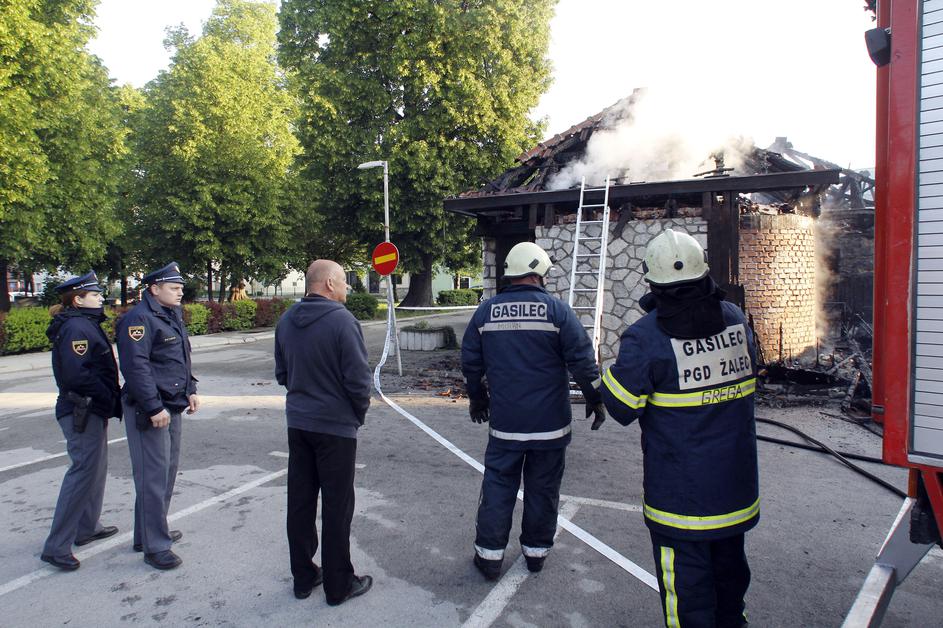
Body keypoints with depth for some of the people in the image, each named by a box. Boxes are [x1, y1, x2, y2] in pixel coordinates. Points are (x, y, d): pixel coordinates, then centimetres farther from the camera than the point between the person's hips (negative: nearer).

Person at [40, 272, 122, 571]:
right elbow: (77, 374, -25)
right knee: (83, 472, -6)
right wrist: (112, 399, -17)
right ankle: (56, 546, 1)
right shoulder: (77, 328, -17)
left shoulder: (85, 324, 14)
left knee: (96, 468, 20)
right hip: (83, 412, -11)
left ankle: (87, 528, 34)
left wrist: (113, 398, 8)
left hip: (91, 411, 11)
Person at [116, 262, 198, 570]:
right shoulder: (139, 319, -16)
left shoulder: (172, 316, 14)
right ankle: (154, 546, 5)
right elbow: (135, 366, -23)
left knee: (167, 472, 18)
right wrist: (154, 408, -23)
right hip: (149, 411, -10)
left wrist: (190, 391, 14)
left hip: (172, 406, 10)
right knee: (153, 477, -4)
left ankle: (153, 531, 33)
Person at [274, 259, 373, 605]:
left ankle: (303, 576, 29)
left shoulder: (286, 321, 4)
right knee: (337, 506, 5)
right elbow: (358, 378, -18)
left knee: (300, 501, 15)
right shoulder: (341, 320, -18)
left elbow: (281, 372, 12)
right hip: (336, 425, -7)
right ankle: (338, 585, 17)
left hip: (298, 422, 7)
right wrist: (359, 414, -2)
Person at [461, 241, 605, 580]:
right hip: (549, 424, -1)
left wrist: (477, 398, 23)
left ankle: (489, 555, 16)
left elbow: (470, 362, 9)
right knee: (542, 489, 12)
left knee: (497, 487, 11)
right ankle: (536, 551, 25)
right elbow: (582, 360, -8)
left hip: (504, 423, 2)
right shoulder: (557, 310, -8)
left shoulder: (486, 311, 1)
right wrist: (595, 399, 5)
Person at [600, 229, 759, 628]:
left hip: (680, 490, -6)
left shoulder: (645, 337, -21)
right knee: (729, 563, 26)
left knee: (686, 579, 9)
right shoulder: (735, 319, -3)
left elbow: (619, 408, -15)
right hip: (736, 485, 6)